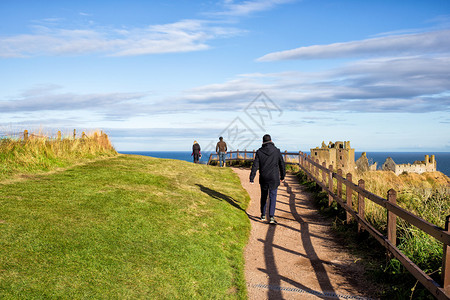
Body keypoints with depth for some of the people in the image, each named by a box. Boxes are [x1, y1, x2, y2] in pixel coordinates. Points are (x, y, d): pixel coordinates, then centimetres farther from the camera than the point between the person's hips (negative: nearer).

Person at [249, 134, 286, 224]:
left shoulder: (259, 152, -2)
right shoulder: (276, 151, -3)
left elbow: (255, 165, -6)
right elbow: (282, 164, 4)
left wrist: (251, 178, -5)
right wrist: (282, 176, 18)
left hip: (263, 178, 2)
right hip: (274, 178, -2)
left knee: (264, 196, 17)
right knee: (273, 197, -1)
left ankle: (263, 215, 26)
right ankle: (271, 217, -11)